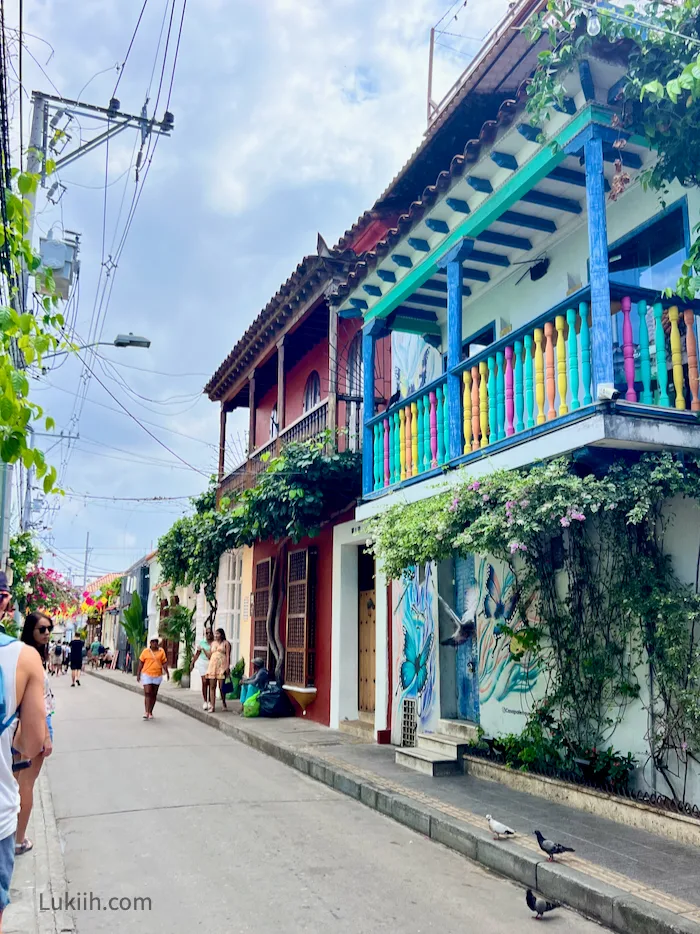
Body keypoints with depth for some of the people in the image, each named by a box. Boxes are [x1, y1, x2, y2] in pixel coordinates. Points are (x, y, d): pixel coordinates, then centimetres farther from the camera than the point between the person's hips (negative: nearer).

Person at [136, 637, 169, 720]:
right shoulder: (145, 651, 1)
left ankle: (150, 712, 19)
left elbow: (164, 663, 4)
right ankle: (146, 712, -11)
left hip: (157, 676, 2)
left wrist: (167, 672, -8)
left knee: (154, 694, 8)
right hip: (147, 675, -2)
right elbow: (140, 663, 4)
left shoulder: (161, 651, 4)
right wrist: (138, 674, 1)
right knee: (147, 693, -10)